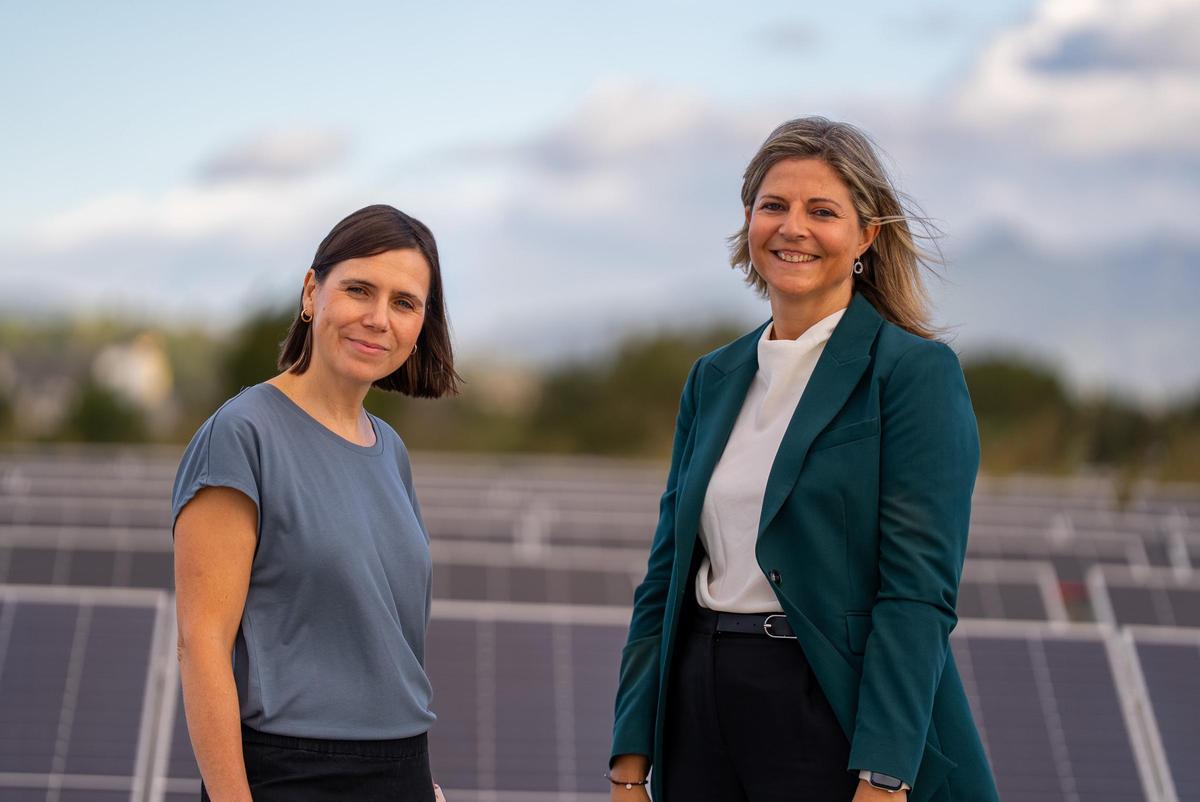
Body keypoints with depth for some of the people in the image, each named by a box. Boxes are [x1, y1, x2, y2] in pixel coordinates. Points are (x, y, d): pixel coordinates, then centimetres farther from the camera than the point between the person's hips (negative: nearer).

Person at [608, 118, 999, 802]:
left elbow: (919, 590, -14)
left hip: (835, 717, -5)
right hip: (705, 714, 6)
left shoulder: (917, 371, -6)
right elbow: (666, 575, 12)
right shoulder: (714, 379, 12)